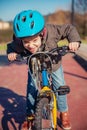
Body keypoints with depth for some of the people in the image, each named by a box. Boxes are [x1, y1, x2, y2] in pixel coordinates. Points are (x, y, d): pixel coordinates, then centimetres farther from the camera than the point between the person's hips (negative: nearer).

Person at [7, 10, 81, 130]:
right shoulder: (18, 43, -35)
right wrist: (11, 53, -32)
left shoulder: (51, 31, -40)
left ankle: (64, 113, 29)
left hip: (53, 65, 0)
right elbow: (11, 47, -11)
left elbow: (69, 29, -26)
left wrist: (74, 41, -43)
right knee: (31, 90, -3)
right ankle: (30, 115, 22)